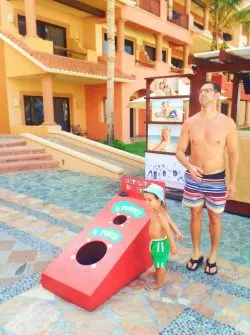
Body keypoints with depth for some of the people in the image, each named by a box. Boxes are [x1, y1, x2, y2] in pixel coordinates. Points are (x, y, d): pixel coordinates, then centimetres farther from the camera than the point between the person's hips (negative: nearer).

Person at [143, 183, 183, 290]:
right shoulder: (158, 210, -4)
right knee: (156, 261, 31)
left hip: (160, 243, -9)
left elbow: (168, 230, -29)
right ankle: (157, 274, 56)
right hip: (156, 242, 9)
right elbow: (170, 222, 6)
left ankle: (159, 283, 35)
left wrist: (173, 246, -22)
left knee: (160, 264, 14)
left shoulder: (160, 214, -33)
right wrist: (178, 233, 17)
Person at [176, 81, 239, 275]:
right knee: (195, 215, 14)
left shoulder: (227, 123, -9)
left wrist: (233, 182, -3)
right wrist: (189, 166, -21)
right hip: (193, 178, 2)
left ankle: (213, 256, 33)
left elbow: (233, 153, -2)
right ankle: (197, 253, 34)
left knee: (214, 217, 12)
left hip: (216, 179, -1)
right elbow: (180, 151, 0)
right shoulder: (189, 123, -4)